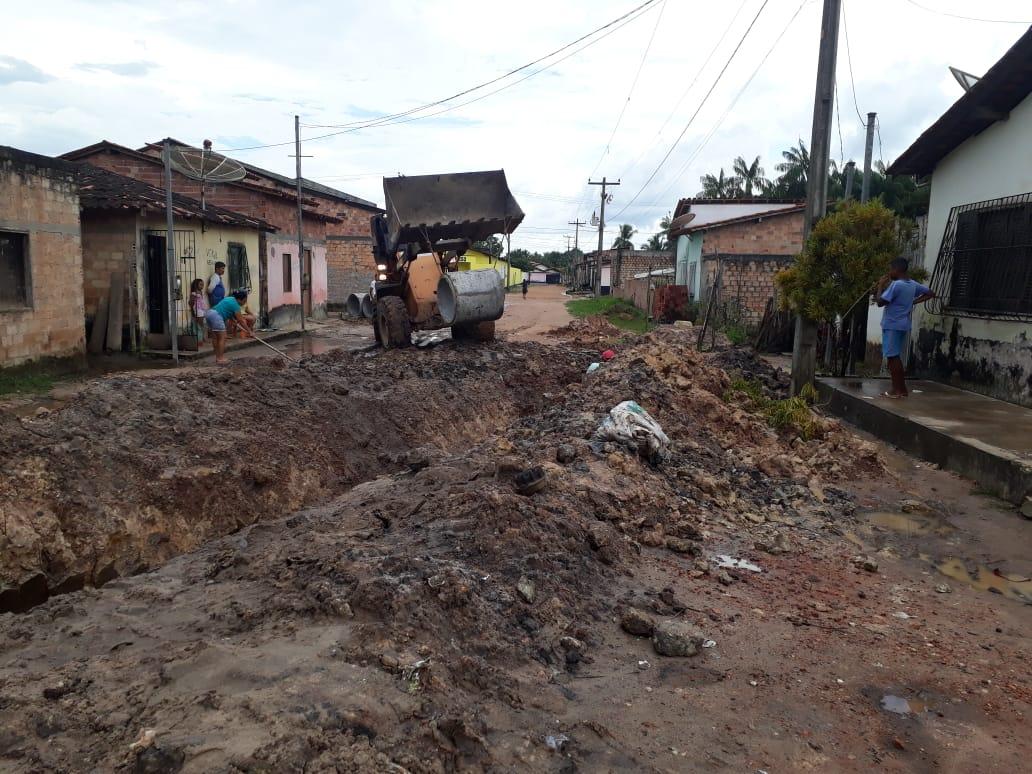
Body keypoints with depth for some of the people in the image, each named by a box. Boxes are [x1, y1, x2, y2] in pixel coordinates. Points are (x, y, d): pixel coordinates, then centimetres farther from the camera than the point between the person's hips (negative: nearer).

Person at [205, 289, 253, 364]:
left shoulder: (230, 299, 21)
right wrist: (249, 331, 3)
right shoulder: (235, 304, -6)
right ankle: (220, 358, -2)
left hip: (209, 313, 10)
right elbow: (241, 321, -4)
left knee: (215, 337, 15)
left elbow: (232, 318, 23)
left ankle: (218, 357, 21)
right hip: (216, 316, -10)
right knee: (222, 338, -3)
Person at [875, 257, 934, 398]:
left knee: (892, 356, -3)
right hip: (903, 325, 8)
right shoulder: (913, 285, 9)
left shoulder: (895, 285, -17)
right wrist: (914, 302, 16)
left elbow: (880, 302, -19)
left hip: (892, 325, -8)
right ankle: (901, 389, 17)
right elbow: (931, 293, 19)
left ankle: (897, 390, -1)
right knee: (895, 356, 14)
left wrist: (880, 286, -8)